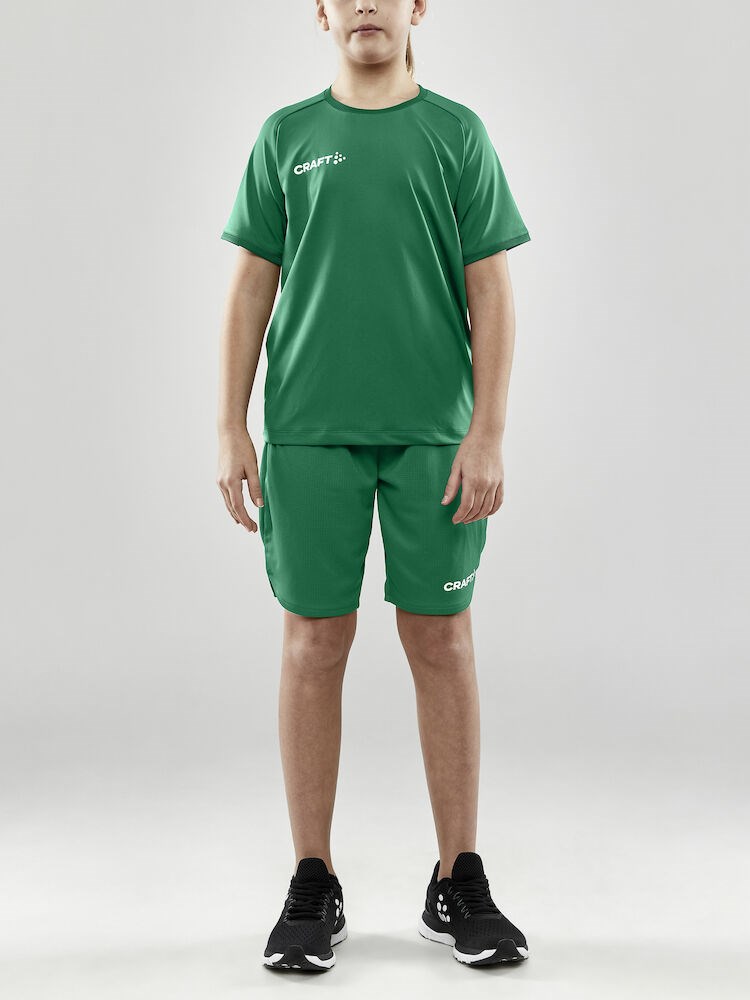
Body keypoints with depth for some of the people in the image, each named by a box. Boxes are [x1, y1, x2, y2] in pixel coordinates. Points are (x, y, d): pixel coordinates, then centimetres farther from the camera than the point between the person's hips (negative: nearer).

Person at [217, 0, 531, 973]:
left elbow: (491, 291, 2)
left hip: (434, 433, 0)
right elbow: (252, 287, 8)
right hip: (309, 432, 1)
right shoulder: (287, 135, 10)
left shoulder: (457, 132, 7)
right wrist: (231, 429, -1)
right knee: (314, 644, 2)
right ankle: (314, 888, 15)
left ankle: (459, 885, 16)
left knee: (442, 643, 3)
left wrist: (489, 433, -8)